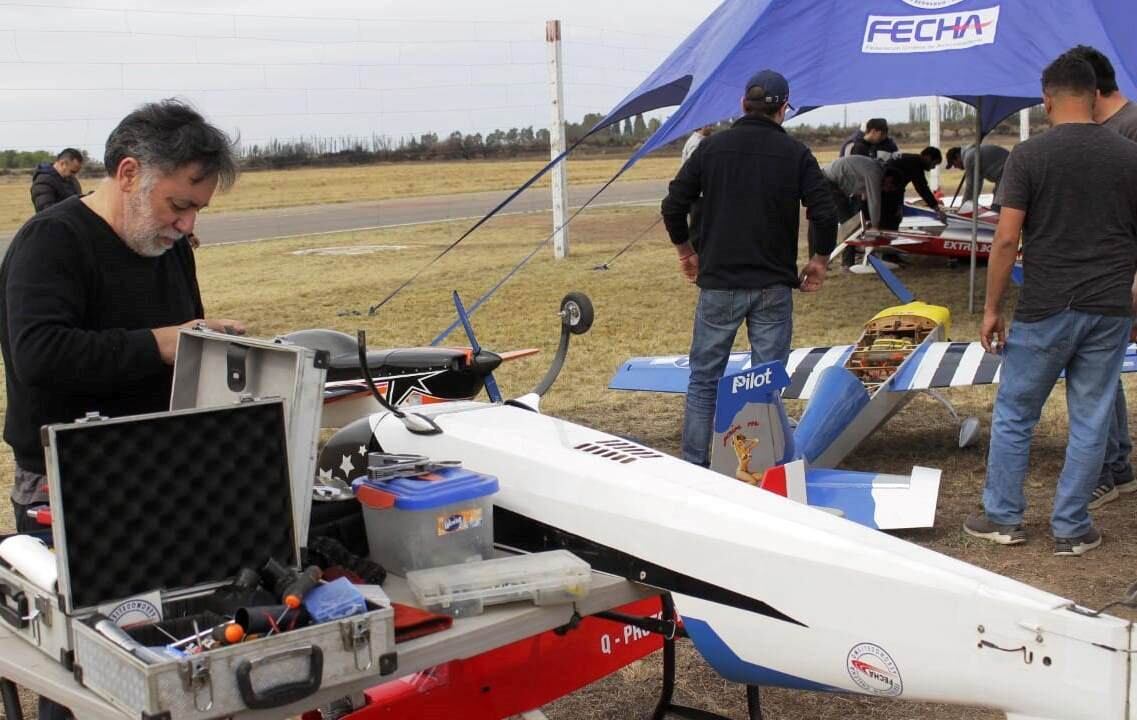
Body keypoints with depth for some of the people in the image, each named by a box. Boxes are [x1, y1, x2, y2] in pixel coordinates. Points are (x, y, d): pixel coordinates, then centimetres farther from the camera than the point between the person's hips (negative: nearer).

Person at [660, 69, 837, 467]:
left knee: (703, 379, 9)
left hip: (719, 284, 0)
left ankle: (693, 466, 10)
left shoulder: (713, 147, 0)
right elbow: (825, 214, -7)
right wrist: (819, 260, 8)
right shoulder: (796, 154, -2)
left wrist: (686, 251, 15)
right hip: (774, 287, 0)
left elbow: (673, 206, 0)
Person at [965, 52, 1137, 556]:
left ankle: (1003, 517, 21)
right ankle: (1071, 529, 17)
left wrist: (992, 309, -4)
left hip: (1045, 311, -2)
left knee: (1013, 416, 13)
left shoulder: (1029, 156, -8)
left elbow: (1006, 239, -11)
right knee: (1090, 423, 10)